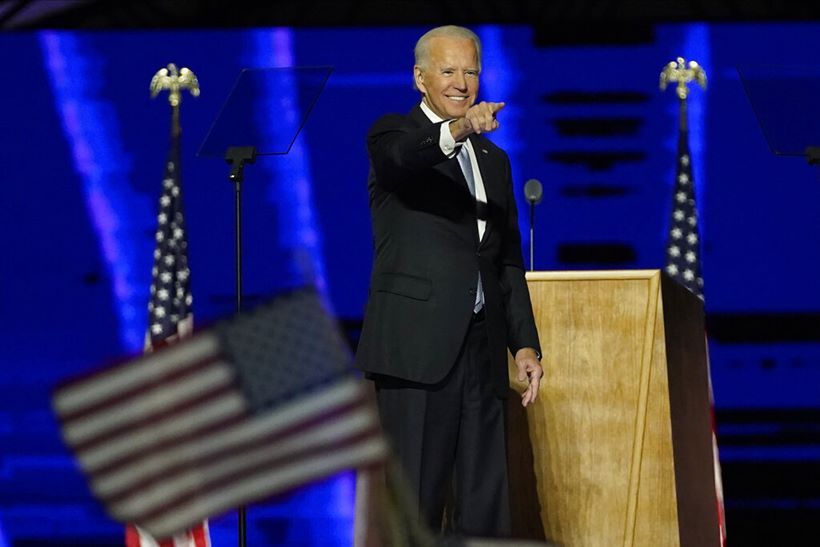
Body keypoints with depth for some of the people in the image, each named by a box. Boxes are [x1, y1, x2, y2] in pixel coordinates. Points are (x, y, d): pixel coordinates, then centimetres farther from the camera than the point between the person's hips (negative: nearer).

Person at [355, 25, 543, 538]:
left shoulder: (494, 159, 21)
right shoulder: (393, 135, 3)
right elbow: (404, 158, -24)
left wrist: (526, 342, 11)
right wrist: (457, 131, -44)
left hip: (481, 350, 6)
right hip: (418, 346, -6)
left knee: (485, 508, 3)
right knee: (413, 509, -8)